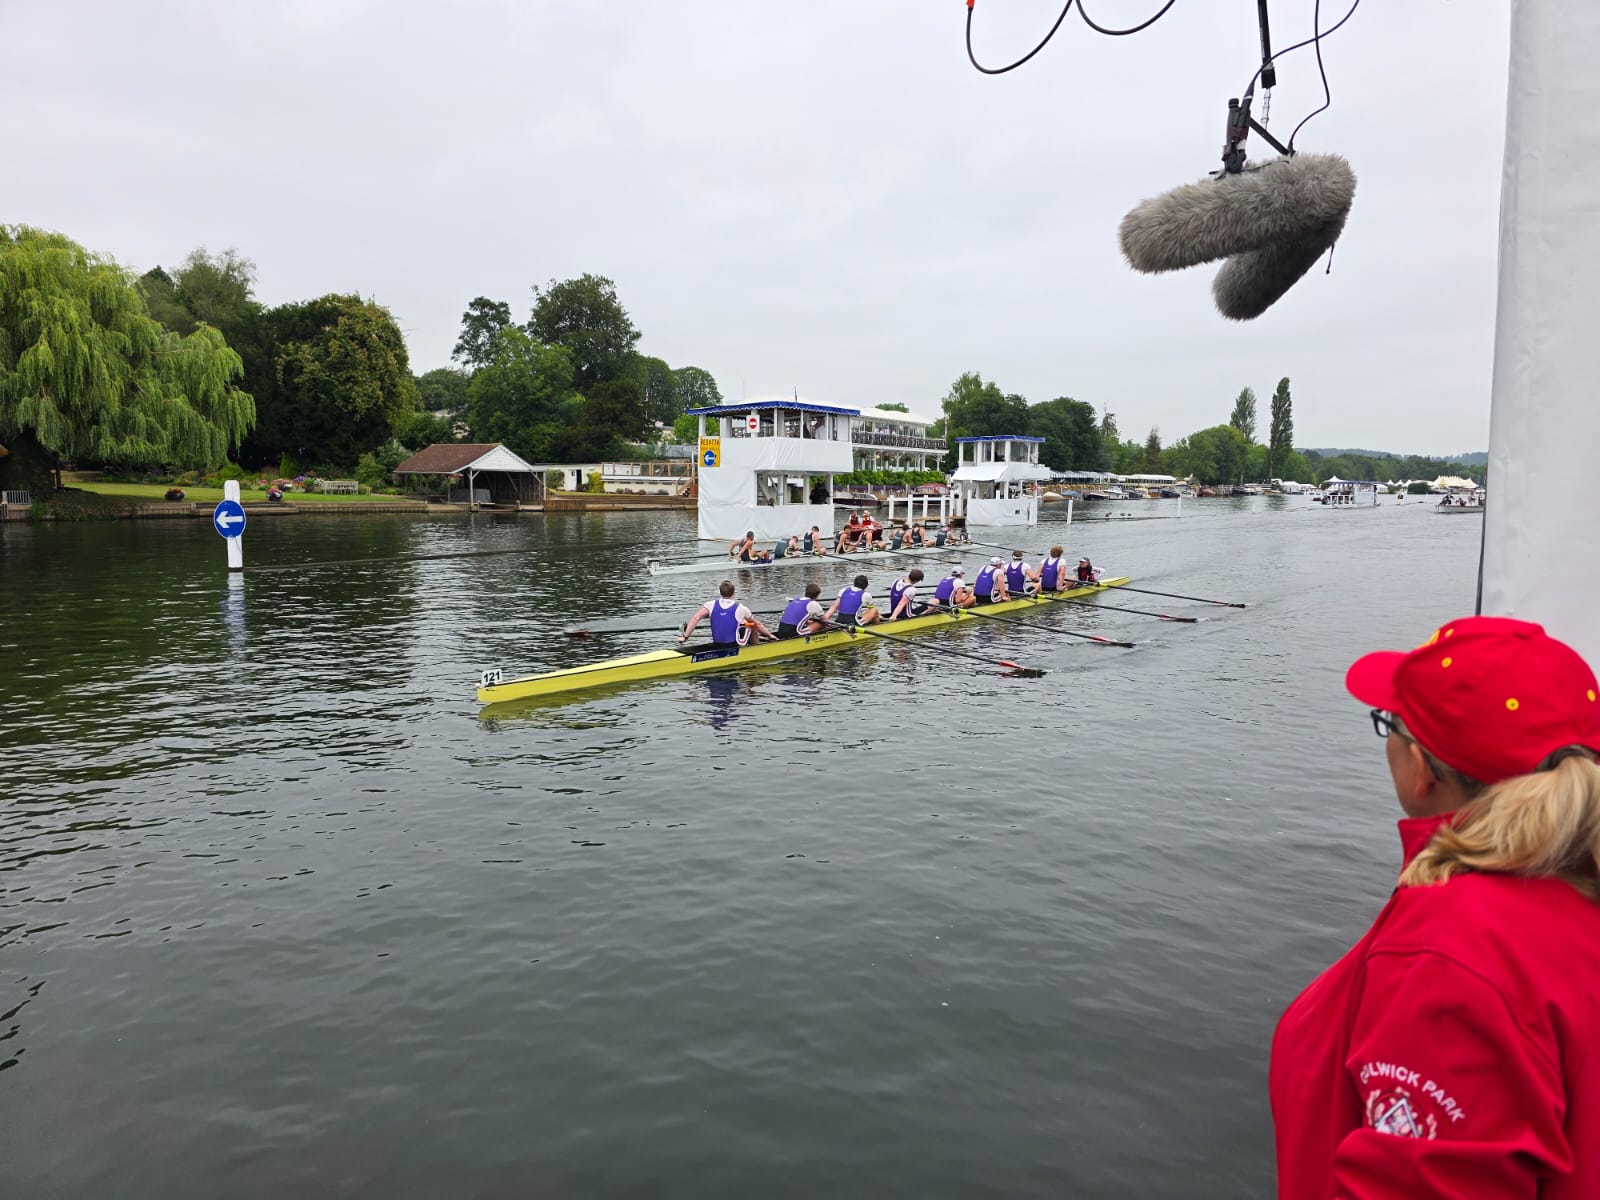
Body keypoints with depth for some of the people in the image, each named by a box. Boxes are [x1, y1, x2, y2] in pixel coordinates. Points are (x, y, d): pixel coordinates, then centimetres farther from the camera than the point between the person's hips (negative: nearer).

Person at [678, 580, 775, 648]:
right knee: (753, 624, 21)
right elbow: (757, 624, 5)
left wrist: (685, 636, -17)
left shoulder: (711, 605, -4)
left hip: (716, 647, 4)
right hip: (736, 646, -3)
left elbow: (696, 618, -19)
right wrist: (770, 635, 21)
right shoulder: (740, 608, -8)